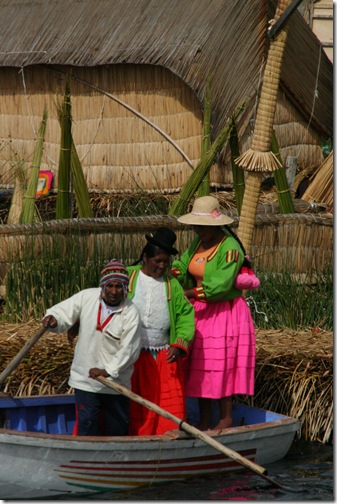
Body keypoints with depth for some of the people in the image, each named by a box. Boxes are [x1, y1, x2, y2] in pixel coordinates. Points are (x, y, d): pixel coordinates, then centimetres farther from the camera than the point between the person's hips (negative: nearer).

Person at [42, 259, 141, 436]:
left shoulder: (130, 312, -13)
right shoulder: (87, 297, -7)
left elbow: (129, 349, -16)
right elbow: (63, 312, 0)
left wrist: (108, 371, -24)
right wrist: (52, 319, -25)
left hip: (115, 380, -1)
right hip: (85, 377, 1)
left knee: (117, 427, 9)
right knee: (87, 424, -3)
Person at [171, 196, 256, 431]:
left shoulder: (230, 248, -19)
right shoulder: (199, 242, 8)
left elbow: (220, 285, -27)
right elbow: (182, 266, 8)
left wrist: (185, 294, -30)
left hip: (225, 312, -8)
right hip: (202, 312, 8)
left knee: (221, 365, -4)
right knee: (200, 366, 9)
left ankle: (226, 418, 7)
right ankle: (205, 420, 16)